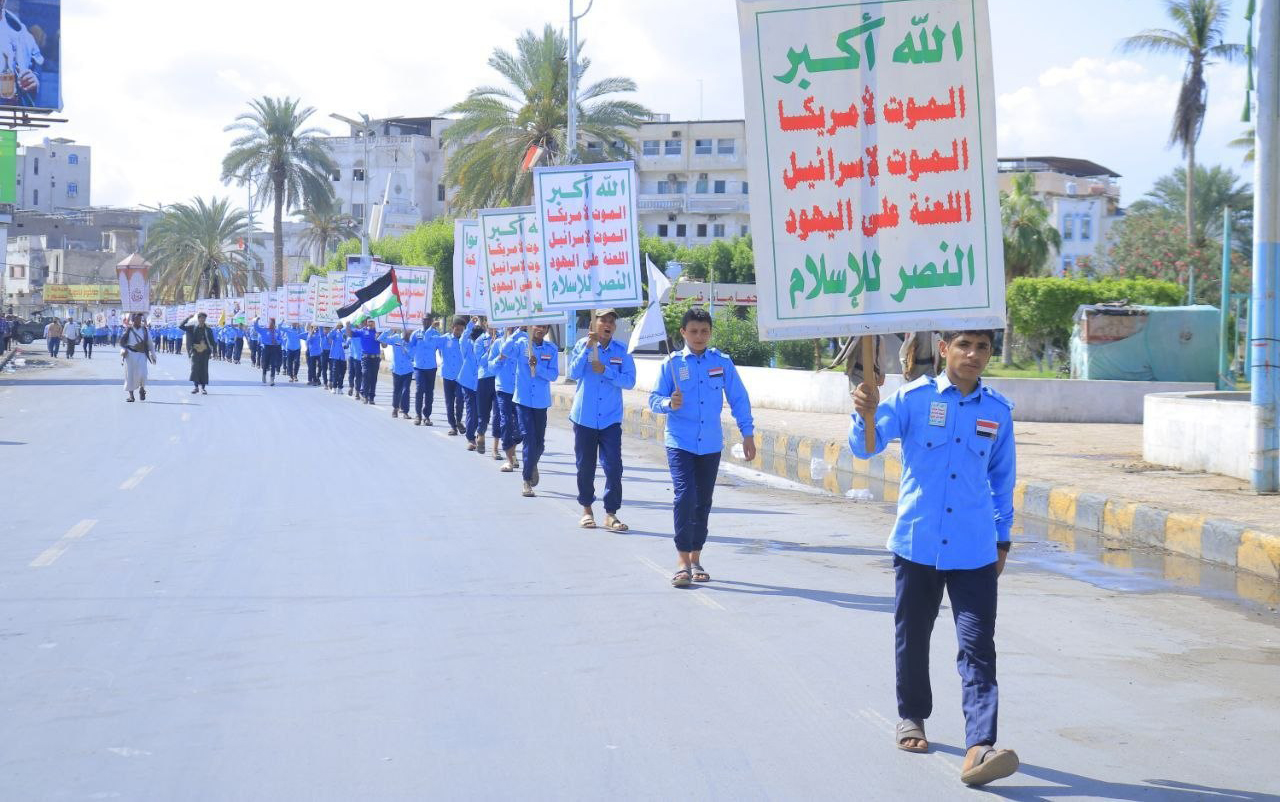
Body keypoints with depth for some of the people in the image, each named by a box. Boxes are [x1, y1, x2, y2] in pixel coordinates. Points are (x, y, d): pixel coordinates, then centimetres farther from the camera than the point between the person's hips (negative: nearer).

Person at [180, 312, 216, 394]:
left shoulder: (208, 329, 1)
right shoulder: (193, 327, 4)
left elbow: (212, 341, 1)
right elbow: (181, 326, 1)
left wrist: (214, 350, -8)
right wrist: (188, 318, -6)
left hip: (205, 352, 0)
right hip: (195, 351, 0)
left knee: (204, 369, 1)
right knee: (195, 368, -4)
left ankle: (203, 387, 6)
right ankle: (195, 386, 4)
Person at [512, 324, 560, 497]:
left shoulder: (551, 349, -1)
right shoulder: (522, 345, -3)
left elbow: (554, 375, -6)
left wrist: (537, 366, -21)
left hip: (541, 401, 2)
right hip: (523, 400, -2)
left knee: (540, 442, 11)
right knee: (529, 439, -10)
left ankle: (533, 465, 44)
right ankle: (527, 481, -2)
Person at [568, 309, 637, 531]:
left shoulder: (622, 351, 0)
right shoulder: (582, 345, 0)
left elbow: (629, 381, -7)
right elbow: (573, 373, -11)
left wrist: (606, 370, -17)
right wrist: (588, 348, -17)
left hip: (611, 419, 0)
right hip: (584, 417, 0)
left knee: (613, 466, -7)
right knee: (585, 466, 9)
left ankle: (611, 513, -1)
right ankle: (587, 509, 25)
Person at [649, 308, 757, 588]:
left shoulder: (722, 362, 3)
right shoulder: (671, 363, 0)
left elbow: (738, 399, 8)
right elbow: (654, 399, 1)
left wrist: (747, 433, 5)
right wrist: (669, 403, -21)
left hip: (711, 444, 2)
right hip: (680, 443, -2)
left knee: (703, 502, 9)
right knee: (685, 496, -16)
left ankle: (695, 559, 22)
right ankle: (683, 561, -11)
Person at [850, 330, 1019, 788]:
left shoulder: (998, 410, 5)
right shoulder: (914, 398, -3)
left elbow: (1002, 478, 15)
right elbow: (867, 446, -13)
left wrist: (1002, 538, 18)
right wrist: (867, 414, -35)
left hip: (974, 551, 1)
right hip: (916, 543, 0)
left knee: (978, 648, -9)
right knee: (912, 638, 14)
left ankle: (979, 748, -16)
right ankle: (911, 716, 36)